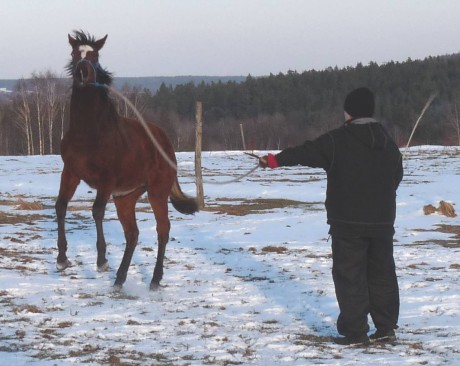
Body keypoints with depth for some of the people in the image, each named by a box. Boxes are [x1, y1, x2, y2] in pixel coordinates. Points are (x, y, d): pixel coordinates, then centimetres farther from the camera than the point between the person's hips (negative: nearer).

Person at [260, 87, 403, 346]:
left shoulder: (338, 140, -10)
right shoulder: (388, 143, 8)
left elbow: (306, 153, -7)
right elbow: (397, 177, 17)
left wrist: (275, 160, 3)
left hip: (348, 222, -5)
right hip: (383, 222, 5)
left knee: (349, 276, -1)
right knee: (383, 274, 13)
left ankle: (355, 332, -3)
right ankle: (386, 327, 15)